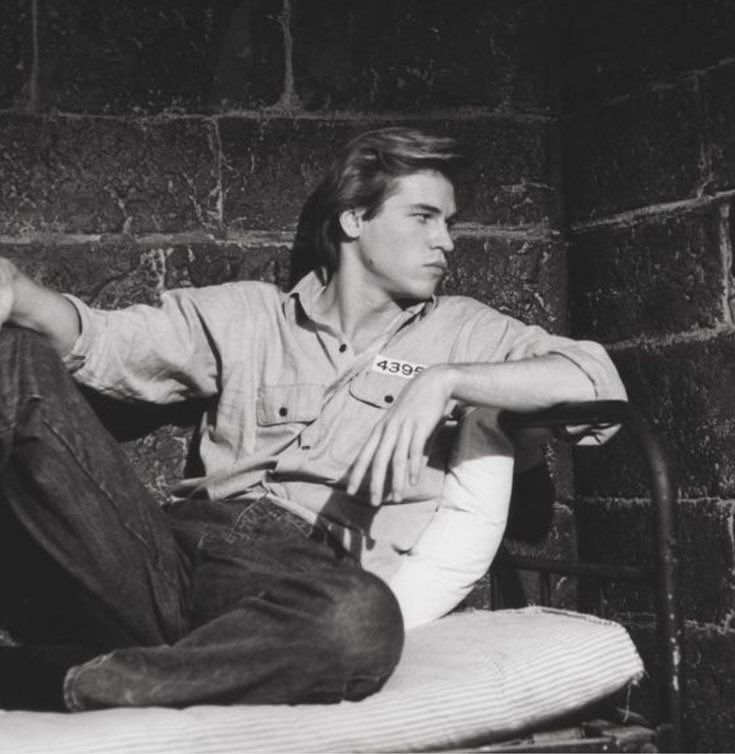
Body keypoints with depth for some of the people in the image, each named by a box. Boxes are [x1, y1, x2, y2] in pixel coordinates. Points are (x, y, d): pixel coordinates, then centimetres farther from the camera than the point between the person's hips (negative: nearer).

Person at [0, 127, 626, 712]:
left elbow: (597, 380, 4)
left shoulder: (460, 332, 20)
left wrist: (444, 381, -10)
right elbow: (95, 340, 12)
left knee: (360, 620, -41)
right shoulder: (246, 317, 22)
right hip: (180, 548, 1)